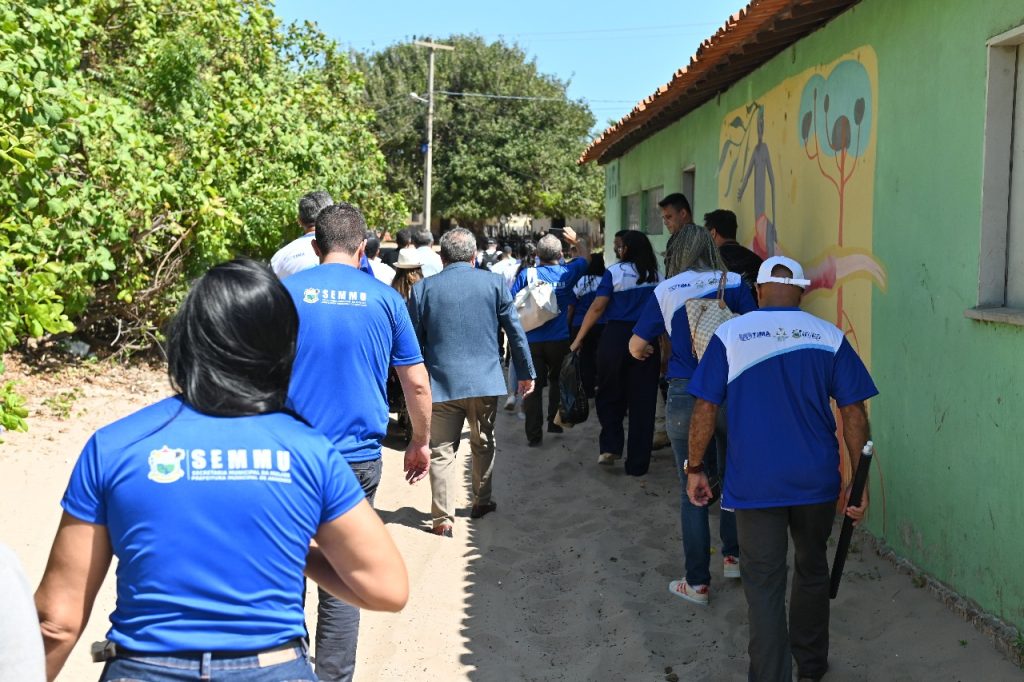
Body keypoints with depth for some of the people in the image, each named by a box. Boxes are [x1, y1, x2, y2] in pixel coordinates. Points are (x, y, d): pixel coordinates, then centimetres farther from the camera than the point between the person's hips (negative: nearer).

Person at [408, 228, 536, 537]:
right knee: (483, 444, 20)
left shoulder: (423, 289, -1)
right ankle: (481, 501, 33)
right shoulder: (494, 283, -1)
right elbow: (516, 332, 2)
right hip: (485, 381, 1)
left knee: (441, 451, 4)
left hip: (441, 383, -1)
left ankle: (443, 519, 0)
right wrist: (526, 372, 12)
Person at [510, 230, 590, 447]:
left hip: (531, 340, -1)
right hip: (559, 339, 1)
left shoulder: (526, 274, -8)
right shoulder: (566, 273, -4)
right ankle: (554, 422, 26)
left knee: (533, 386, 4)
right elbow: (585, 257, 16)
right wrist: (576, 239, 33)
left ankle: (534, 434, 3)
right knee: (557, 381, 23)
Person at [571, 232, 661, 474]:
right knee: (642, 401, 6)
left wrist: (579, 338, -4)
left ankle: (610, 446, 3)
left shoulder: (615, 272, -4)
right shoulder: (656, 276, 7)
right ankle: (637, 463, 10)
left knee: (609, 395, 16)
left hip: (615, 337, -2)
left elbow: (597, 308, -8)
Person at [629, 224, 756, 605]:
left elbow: (636, 347, 8)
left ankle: (697, 583, 11)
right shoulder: (734, 285, 1)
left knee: (693, 491, 6)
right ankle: (733, 556, 31)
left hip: (685, 396, -1)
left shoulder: (666, 292, 1)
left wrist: (649, 353, 31)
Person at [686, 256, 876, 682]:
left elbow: (704, 409, -5)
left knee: (764, 586, 4)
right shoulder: (829, 337, -1)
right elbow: (854, 414, -3)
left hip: (755, 483, -2)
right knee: (812, 570, 22)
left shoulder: (730, 335, -4)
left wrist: (695, 468, 6)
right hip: (817, 481, 3)